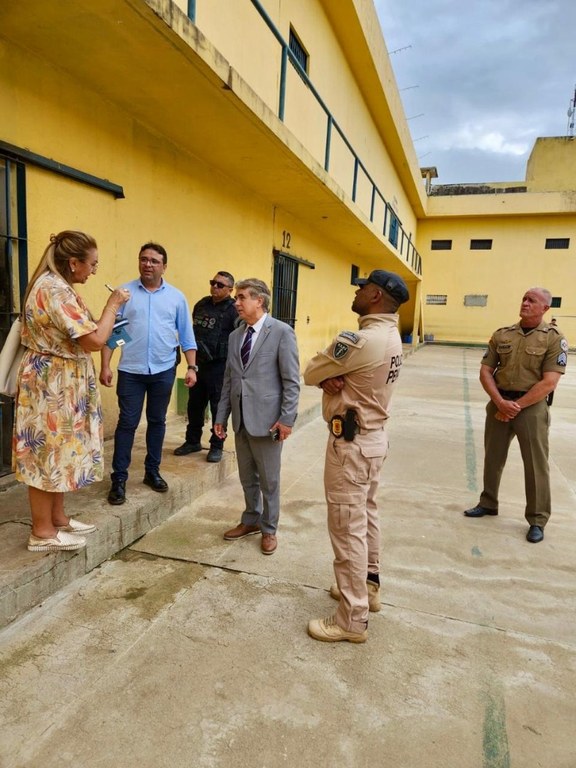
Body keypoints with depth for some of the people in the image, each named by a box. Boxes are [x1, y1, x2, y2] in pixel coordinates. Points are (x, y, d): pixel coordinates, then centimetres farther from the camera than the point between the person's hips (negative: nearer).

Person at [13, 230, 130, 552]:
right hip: (51, 384, -11)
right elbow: (94, 340, -25)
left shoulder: (57, 286, 12)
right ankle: (42, 532, 13)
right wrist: (113, 304, -13)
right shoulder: (54, 289, -22)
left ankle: (58, 518, 29)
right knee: (48, 454, 0)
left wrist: (108, 317, 13)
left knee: (58, 452, 16)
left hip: (63, 384, 11)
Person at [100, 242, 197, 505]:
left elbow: (186, 336, 6)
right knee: (127, 422, 1)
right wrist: (105, 366, -7)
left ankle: (152, 471, 26)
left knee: (157, 422, 12)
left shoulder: (177, 297, 4)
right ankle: (118, 478, 12)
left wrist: (192, 367, 0)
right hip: (131, 370, -1)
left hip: (164, 371, 2)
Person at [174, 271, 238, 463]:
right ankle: (192, 441, 29)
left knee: (218, 407, 3)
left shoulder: (233, 310, -9)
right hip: (198, 363, 6)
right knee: (194, 404, 13)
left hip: (219, 366, -6)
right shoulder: (201, 304, 11)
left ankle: (217, 446, 16)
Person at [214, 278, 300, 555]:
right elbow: (229, 379, 14)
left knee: (268, 480, 9)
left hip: (266, 419, -6)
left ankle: (269, 529, 27)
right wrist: (221, 415, 11)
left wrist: (287, 418, -14)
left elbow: (292, 381, -10)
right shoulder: (235, 336, 11)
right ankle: (251, 520, 38)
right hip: (241, 419, 6)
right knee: (247, 478, 18)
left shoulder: (281, 332, -8)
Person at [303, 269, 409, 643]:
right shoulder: (391, 336, 7)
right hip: (374, 435, 10)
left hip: (351, 442, -10)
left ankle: (353, 619, 13)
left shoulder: (359, 340, -26)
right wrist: (331, 380, -12)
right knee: (367, 516, 22)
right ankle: (368, 586, 39)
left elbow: (310, 372, -14)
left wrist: (326, 375, 2)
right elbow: (330, 374, 7)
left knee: (347, 528, 0)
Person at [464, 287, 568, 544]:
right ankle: (488, 503, 33)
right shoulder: (501, 335, 6)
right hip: (499, 403, 4)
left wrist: (516, 405, -15)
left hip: (532, 407, -4)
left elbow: (549, 382, -12)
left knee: (535, 464, 2)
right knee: (492, 458, 15)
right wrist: (500, 402, -11)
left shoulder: (554, 338, -5)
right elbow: (485, 372, 3)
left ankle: (537, 520, 17)